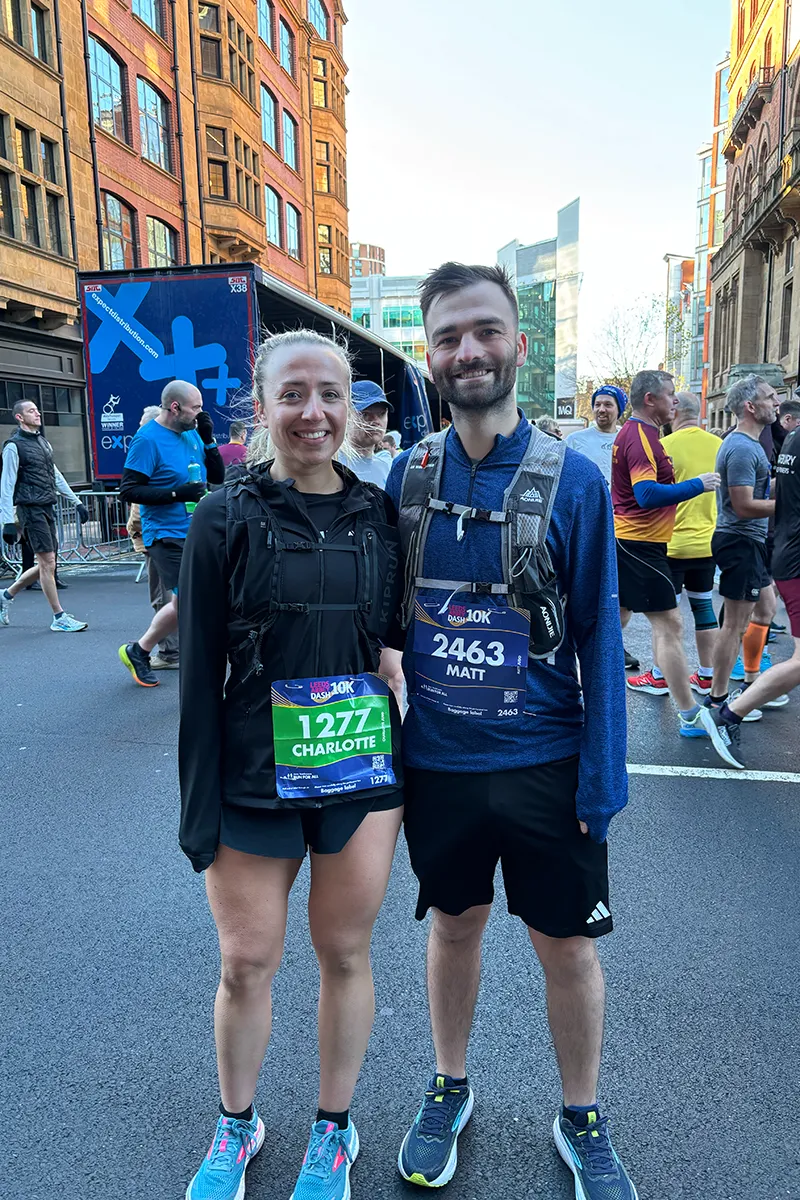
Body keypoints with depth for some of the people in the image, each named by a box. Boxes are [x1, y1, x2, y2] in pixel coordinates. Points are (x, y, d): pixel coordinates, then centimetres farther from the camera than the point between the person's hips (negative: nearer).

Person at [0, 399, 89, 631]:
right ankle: (59, 618, 0)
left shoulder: (43, 443, 16)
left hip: (47, 508, 8)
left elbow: (56, 476, 23)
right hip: (31, 509, -8)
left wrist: (76, 502, 19)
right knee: (48, 563, -7)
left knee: (45, 564, 10)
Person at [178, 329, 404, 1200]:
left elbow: (403, 632, 8)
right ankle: (235, 1125, 42)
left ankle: (333, 1129, 40)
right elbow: (199, 671, -6)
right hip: (254, 780, -1)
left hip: (364, 772, 2)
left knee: (345, 953, 15)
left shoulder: (380, 515, 0)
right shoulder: (225, 520, -7)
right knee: (246, 964, 13)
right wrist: (199, 806, -6)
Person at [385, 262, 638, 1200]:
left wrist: (603, 774, -10)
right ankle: (449, 1088, 45)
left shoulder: (572, 479, -9)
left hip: (544, 764, -2)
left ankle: (581, 1121, 39)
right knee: (454, 925, 20)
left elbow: (598, 635, -7)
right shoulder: (408, 473, -2)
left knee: (566, 945, 14)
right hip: (436, 761, 2)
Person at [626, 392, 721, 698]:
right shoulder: (719, 445, 3)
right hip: (708, 542, 5)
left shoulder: (665, 446, -13)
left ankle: (658, 677, 12)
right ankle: (706, 677, 20)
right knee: (703, 605, 13)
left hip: (673, 543, -5)